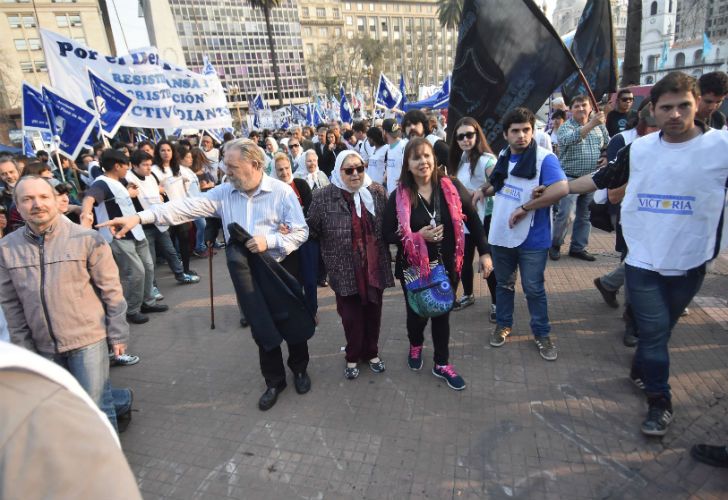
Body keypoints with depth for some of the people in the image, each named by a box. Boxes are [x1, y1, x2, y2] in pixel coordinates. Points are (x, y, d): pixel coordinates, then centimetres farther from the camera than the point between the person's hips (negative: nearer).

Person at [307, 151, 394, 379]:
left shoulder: (377, 192, 1)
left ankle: (371, 352, 41)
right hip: (346, 270, -2)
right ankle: (353, 357, 35)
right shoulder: (323, 197, -7)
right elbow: (311, 229, -1)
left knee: (373, 312, 17)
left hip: (374, 267, 3)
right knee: (351, 315, 9)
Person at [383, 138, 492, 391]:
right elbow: (388, 235, -5)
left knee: (442, 314, 14)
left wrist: (485, 253, -2)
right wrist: (418, 236, -19)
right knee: (417, 313, 14)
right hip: (414, 267, -1)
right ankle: (415, 346, 49)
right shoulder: (399, 196, -10)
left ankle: (442, 364, 34)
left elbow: (473, 221, 1)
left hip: (447, 265, 1)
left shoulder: (452, 187, -7)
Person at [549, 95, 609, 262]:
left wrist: (606, 159, 1)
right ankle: (555, 245, 8)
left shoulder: (599, 126, 11)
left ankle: (578, 248, 21)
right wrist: (591, 124, -36)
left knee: (585, 216, 10)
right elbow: (570, 139, -28)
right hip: (571, 178, -5)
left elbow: (608, 146, 19)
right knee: (565, 214, -11)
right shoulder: (566, 127, -6)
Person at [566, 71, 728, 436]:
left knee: (659, 330, 17)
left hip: (689, 264, 0)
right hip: (642, 260, 0)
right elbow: (602, 179, 11)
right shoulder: (638, 149, 0)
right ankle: (659, 400, 21)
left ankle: (641, 370, 45)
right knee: (654, 331, 4)